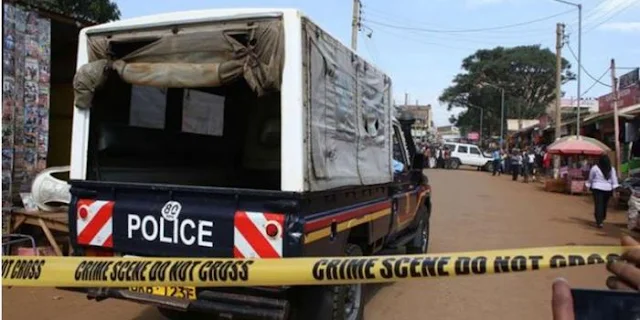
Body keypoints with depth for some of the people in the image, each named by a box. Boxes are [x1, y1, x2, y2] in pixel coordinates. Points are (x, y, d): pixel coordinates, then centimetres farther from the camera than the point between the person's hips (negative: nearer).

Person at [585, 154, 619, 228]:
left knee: (598, 205, -5)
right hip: (608, 189, 3)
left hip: (597, 188, -3)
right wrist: (615, 189, 1)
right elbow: (614, 180, 0)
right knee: (605, 204, 17)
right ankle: (602, 218, 34)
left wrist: (589, 186, 17)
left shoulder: (595, 168, -6)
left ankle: (599, 221, -13)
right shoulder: (612, 169, 2)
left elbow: (590, 179, 3)